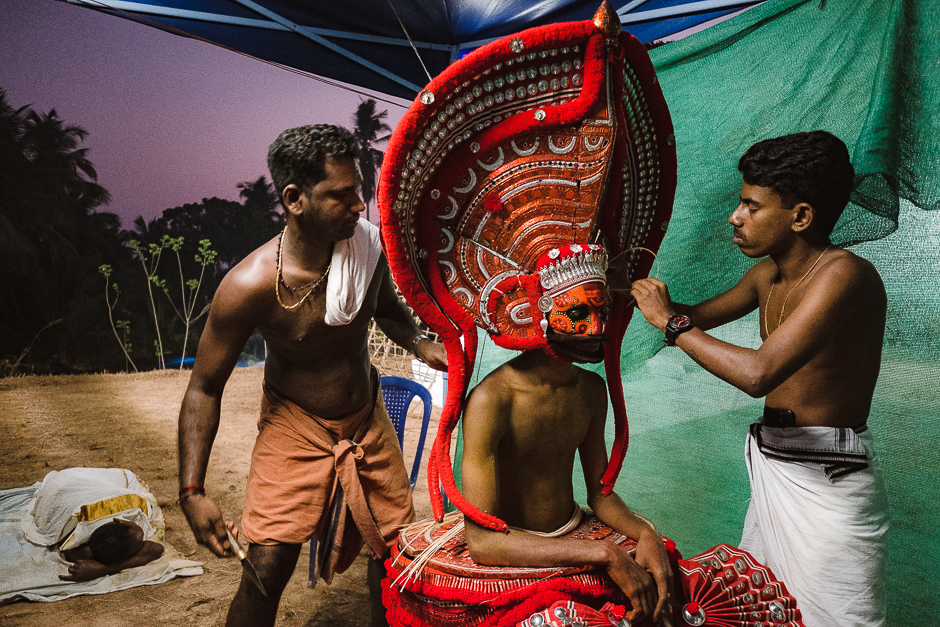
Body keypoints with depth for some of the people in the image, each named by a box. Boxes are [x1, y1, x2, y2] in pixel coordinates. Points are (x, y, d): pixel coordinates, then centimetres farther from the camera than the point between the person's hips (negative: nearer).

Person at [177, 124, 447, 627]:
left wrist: (419, 344, -12)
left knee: (395, 549, 12)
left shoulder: (368, 243, -14)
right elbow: (205, 388, -16)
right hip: (295, 426, -4)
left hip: (367, 416, 4)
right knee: (267, 569, -11)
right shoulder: (251, 284, -27)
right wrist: (192, 491, -21)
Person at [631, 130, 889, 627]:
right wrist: (631, 291, 8)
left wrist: (672, 322, -21)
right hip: (774, 468, 9)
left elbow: (758, 372, -33)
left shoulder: (844, 274, -22)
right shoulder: (768, 273, 5)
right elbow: (702, 315, 22)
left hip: (827, 479, -9)